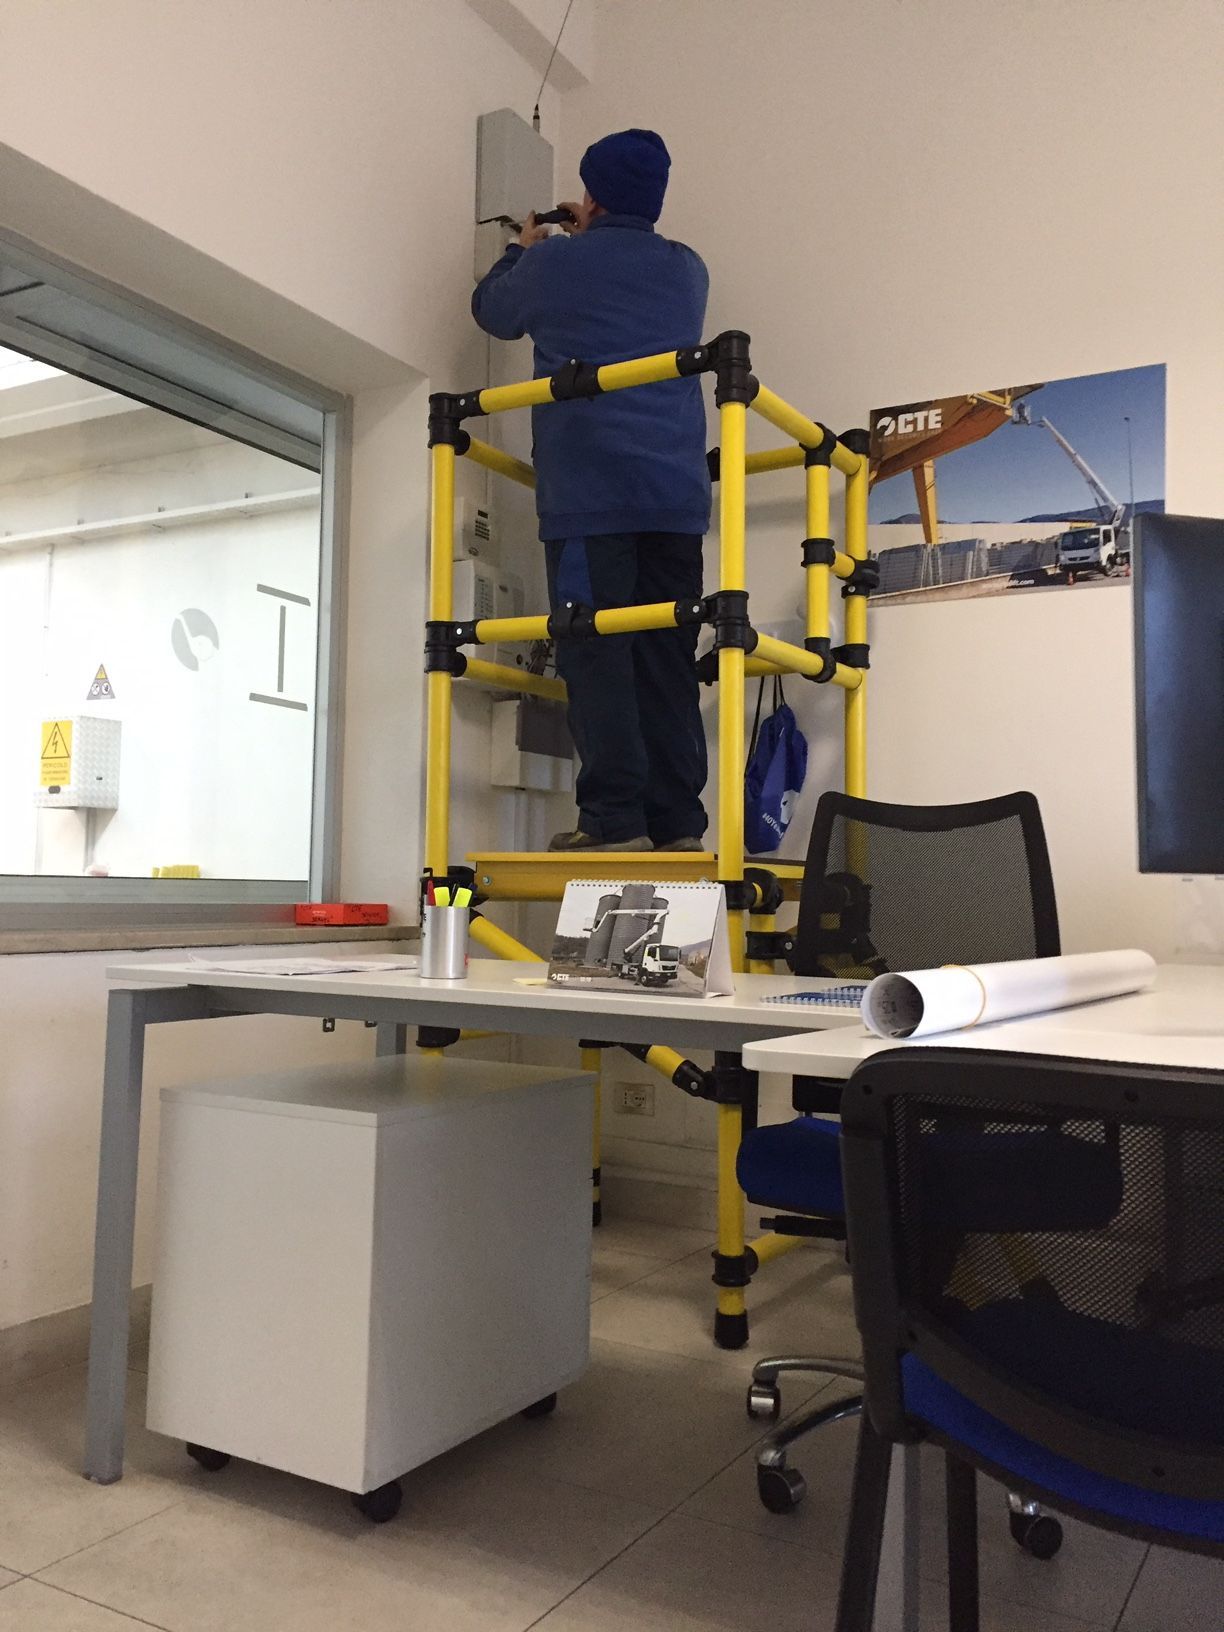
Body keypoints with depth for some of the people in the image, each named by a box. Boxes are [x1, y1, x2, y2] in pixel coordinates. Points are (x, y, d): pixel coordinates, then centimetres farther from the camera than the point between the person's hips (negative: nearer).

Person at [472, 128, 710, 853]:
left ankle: (615, 816, -11)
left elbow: (492, 311, 24)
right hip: (677, 495, 5)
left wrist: (525, 249, 42)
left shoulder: (555, 262, 4)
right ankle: (678, 820, 1)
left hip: (588, 493, -4)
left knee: (595, 655, -6)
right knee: (668, 658, 3)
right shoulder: (688, 269, 17)